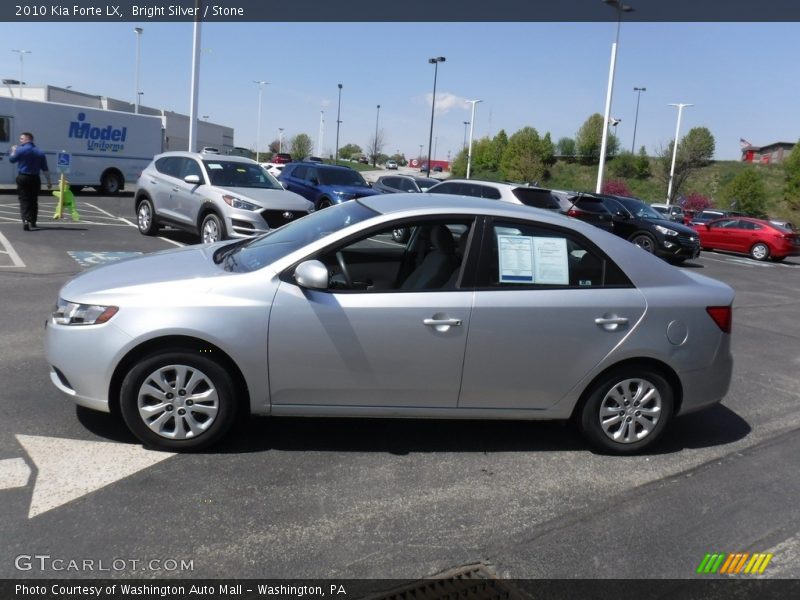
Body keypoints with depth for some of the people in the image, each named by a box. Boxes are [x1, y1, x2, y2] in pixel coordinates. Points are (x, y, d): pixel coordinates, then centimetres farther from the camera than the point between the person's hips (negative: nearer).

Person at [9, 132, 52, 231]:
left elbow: (11, 159, 9)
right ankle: (33, 222, 23)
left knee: (24, 200, -4)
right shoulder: (40, 152, 4)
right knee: (34, 200, 14)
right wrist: (49, 181, 8)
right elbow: (45, 169, 3)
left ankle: (25, 220, -22)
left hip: (23, 178, -3)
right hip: (35, 179, 3)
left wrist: (13, 151, 26)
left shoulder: (20, 150, -7)